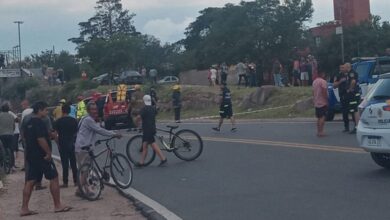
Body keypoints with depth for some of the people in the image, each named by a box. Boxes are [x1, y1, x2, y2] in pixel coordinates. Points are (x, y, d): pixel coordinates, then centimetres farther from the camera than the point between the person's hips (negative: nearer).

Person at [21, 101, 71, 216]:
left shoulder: (28, 123, 14)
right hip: (42, 156, -9)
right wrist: (48, 152, -18)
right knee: (54, 178, 1)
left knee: (30, 181, 7)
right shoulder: (39, 123, -15)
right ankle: (58, 206, 5)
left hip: (31, 155, 9)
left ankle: (24, 208, 5)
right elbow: (41, 139, -24)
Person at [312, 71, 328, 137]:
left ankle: (318, 131, 13)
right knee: (322, 117, -8)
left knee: (319, 117, 13)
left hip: (316, 103, 8)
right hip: (322, 102, -8)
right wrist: (326, 100, -14)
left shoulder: (314, 81, 13)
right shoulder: (323, 81, -13)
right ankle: (321, 131, -13)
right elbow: (324, 92, -19)